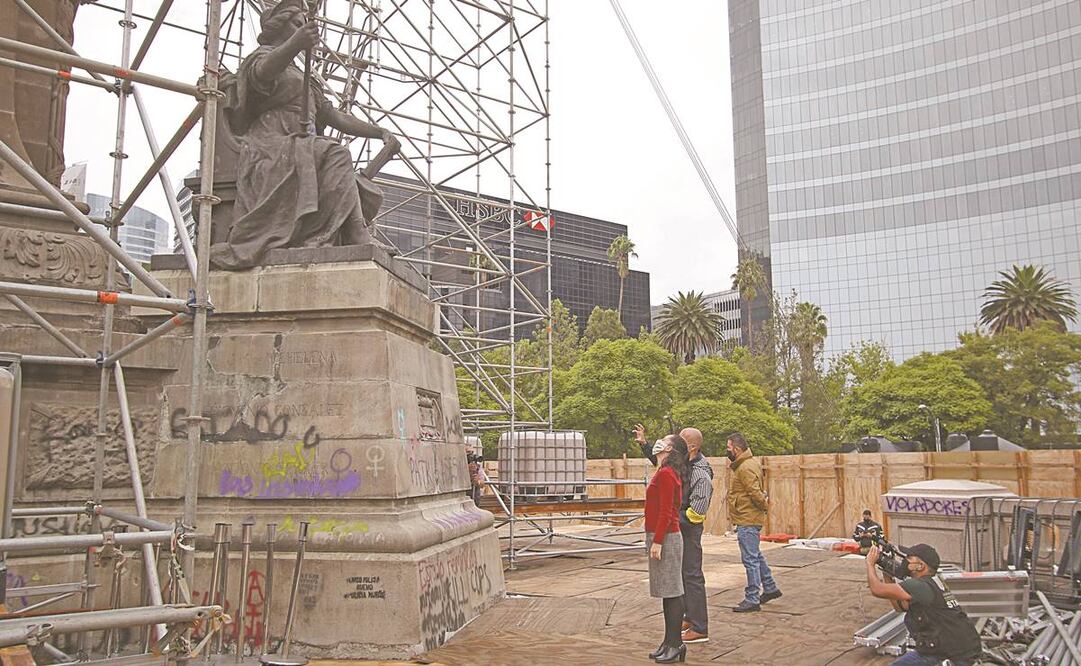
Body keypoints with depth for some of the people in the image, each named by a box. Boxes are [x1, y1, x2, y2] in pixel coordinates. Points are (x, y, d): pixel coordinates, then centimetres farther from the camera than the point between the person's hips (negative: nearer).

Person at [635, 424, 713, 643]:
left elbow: (695, 514, -25)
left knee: (692, 575, -4)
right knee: (682, 573, 19)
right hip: (677, 527, 9)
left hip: (689, 529, -9)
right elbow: (659, 460, 22)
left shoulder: (701, 475, -23)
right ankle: (690, 617, 33)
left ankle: (699, 629, 3)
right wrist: (643, 443, 13)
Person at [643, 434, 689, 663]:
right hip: (662, 538, 10)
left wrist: (657, 541, -20)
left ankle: (675, 644, 3)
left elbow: (665, 512, -20)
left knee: (671, 592, -3)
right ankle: (671, 642, 20)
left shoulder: (666, 474, -16)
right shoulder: (667, 473, 13)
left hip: (665, 538, -10)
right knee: (668, 592, 13)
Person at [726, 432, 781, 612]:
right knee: (756, 556, 21)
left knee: (750, 559, -4)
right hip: (750, 519, 11)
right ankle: (770, 588, 33)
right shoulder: (749, 463, 12)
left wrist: (765, 507, -9)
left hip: (748, 521, -11)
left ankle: (752, 599, 2)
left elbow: (755, 493, -24)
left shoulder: (745, 468, -20)